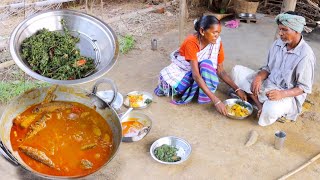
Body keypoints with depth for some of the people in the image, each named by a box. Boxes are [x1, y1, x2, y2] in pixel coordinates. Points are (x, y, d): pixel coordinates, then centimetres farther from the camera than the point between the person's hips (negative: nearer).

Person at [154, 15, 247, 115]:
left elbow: (220, 71, -8)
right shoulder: (191, 42, -33)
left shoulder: (217, 43, -17)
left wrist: (237, 89, -21)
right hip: (182, 69, -2)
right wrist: (216, 100, -46)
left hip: (201, 70, 2)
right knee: (170, 88, -29)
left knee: (207, 64, -32)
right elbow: (195, 74, -40)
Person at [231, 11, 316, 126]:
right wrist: (259, 77, -14)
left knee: (270, 110, -41)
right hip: (268, 84, 7)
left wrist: (282, 94, -31)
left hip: (289, 95, -7)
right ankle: (261, 106, -16)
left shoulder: (305, 55, -21)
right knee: (237, 70, -8)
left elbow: (304, 87, -15)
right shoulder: (278, 43, -2)